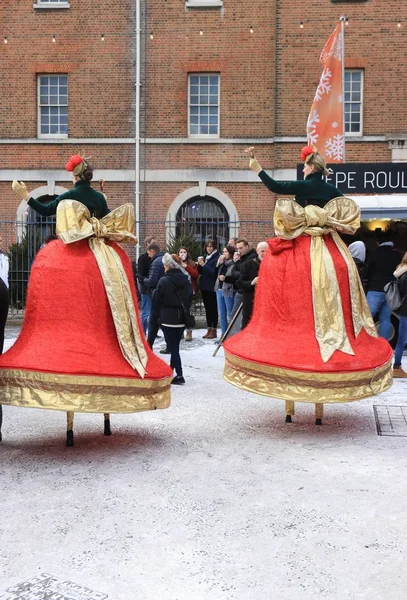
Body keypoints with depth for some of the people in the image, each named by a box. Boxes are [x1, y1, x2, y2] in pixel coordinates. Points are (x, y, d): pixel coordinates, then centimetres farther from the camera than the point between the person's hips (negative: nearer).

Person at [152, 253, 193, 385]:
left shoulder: (164, 281, -12)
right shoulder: (186, 280, 4)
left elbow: (157, 300, -8)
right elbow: (189, 299, 11)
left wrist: (156, 316, 3)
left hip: (168, 318, -5)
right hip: (182, 318, 5)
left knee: (173, 347, -2)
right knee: (175, 346, 16)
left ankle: (179, 375, -7)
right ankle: (172, 370, 26)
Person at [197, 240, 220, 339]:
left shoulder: (217, 257, -10)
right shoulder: (205, 257, 13)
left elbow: (213, 272, -17)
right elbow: (200, 272, 13)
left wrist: (203, 265, -15)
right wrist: (199, 264, -5)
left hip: (212, 287, -7)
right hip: (204, 286, 7)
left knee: (213, 308, -2)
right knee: (207, 309, 11)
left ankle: (214, 331, 3)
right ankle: (209, 330, 17)